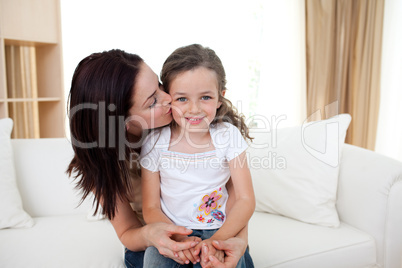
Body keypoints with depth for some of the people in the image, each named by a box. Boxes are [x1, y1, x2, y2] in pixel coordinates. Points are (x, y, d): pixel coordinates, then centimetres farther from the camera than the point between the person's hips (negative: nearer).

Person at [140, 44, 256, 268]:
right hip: (171, 232, 1)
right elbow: (151, 209, -4)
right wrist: (179, 239, -21)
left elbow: (246, 200, -8)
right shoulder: (155, 143, -8)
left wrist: (218, 239, -22)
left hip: (219, 231, 0)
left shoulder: (228, 136, -7)